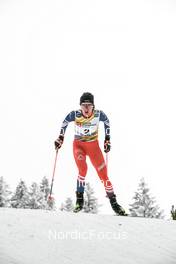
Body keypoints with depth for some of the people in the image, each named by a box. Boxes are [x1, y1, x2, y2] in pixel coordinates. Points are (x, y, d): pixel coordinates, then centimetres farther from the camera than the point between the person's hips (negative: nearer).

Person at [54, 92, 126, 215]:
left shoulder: (99, 114, -17)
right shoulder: (75, 114, -18)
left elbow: (107, 122, 4)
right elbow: (65, 122, 3)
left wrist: (107, 139, 4)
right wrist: (61, 137, 1)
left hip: (94, 145, 1)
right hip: (78, 145, -1)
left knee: (103, 174, -2)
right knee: (83, 169, -28)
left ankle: (113, 201, 11)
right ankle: (80, 197, -13)